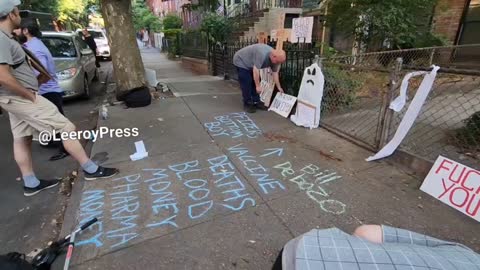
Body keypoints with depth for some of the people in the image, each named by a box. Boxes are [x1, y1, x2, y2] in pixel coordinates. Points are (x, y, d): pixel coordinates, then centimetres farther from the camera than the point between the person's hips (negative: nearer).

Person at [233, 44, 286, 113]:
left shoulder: (274, 59, -11)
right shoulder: (262, 54, -37)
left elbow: (275, 73, 0)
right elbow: (256, 70, -35)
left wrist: (279, 87, 4)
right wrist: (258, 86, -29)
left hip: (250, 64, 8)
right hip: (241, 61, -8)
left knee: (255, 82, 5)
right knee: (246, 84, -10)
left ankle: (256, 102, 12)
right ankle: (247, 104, 0)